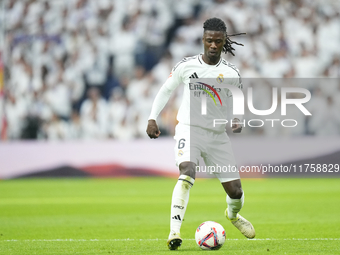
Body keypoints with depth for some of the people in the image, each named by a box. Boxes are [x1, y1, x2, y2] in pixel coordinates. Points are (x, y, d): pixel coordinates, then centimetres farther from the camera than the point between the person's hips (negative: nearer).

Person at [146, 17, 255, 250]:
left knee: (235, 191, 3)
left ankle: (233, 214, 43)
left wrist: (239, 122, -17)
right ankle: (175, 231, -37)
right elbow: (166, 90, 12)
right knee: (187, 171, -32)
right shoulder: (186, 65, -3)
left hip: (218, 135, 2)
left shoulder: (231, 73, -3)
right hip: (189, 129, -2)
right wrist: (152, 119, 4)